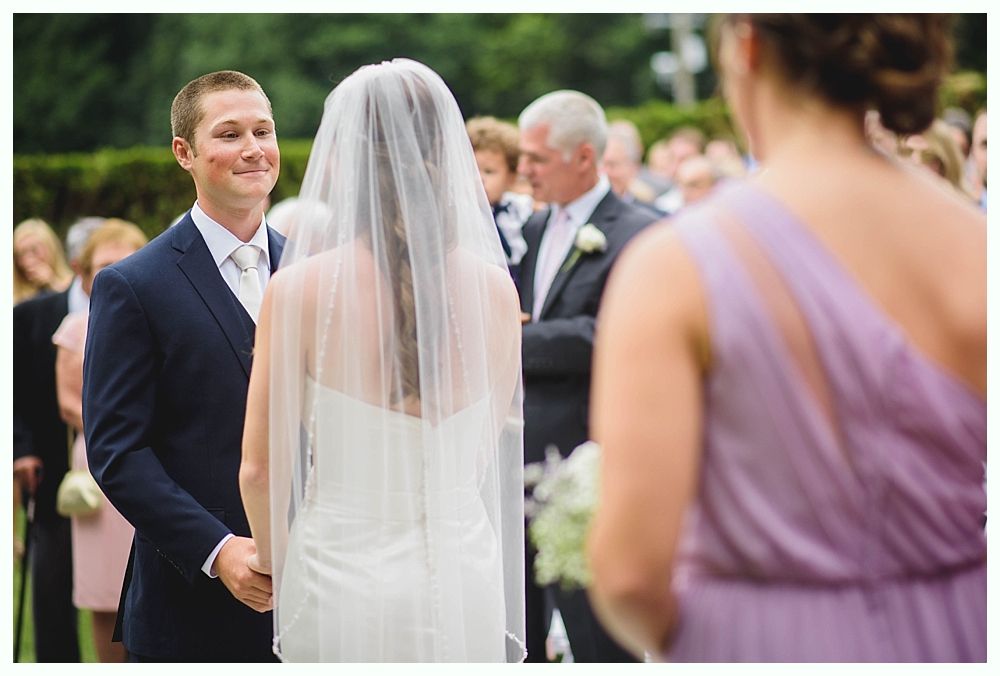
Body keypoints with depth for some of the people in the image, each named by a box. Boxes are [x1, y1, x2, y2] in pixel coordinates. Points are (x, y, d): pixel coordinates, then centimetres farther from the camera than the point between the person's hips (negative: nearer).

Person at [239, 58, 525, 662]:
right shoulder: (495, 288, -3)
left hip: (342, 583, -2)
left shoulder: (301, 289, -12)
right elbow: (485, 448, 9)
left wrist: (271, 557, 10)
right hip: (464, 589, 3)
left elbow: (261, 468, -8)